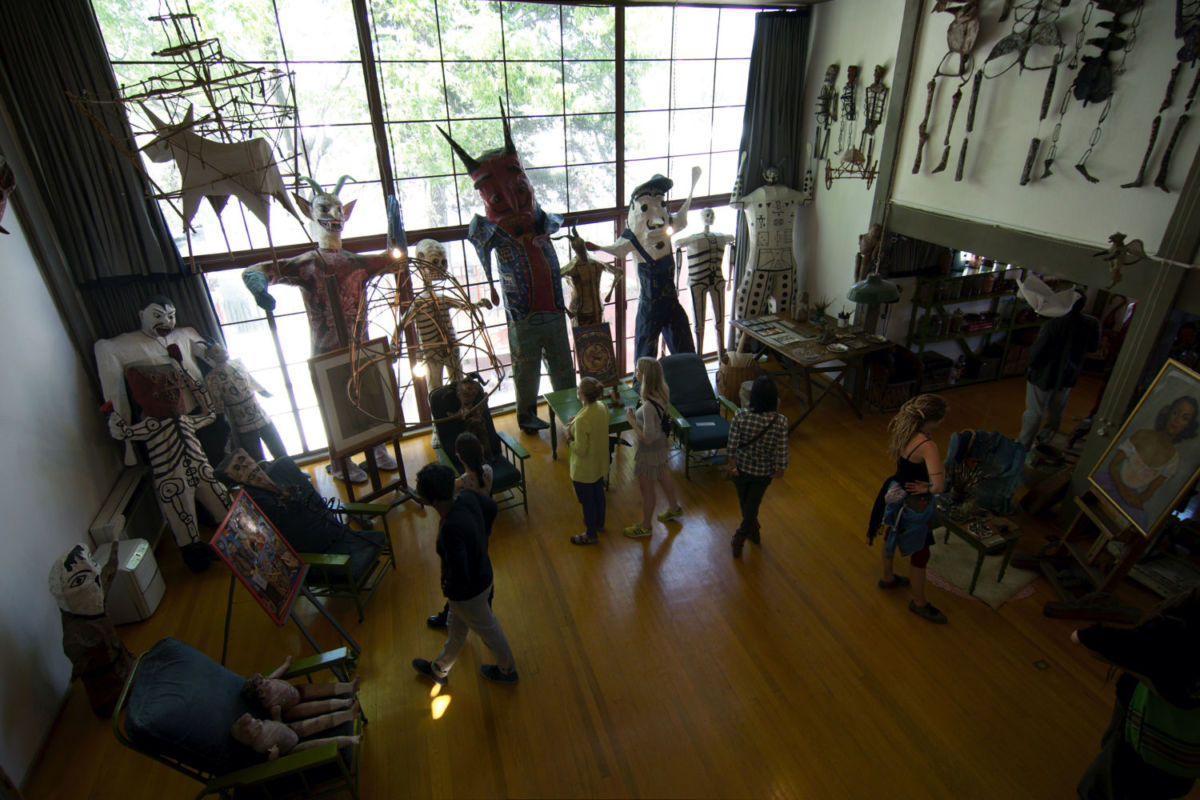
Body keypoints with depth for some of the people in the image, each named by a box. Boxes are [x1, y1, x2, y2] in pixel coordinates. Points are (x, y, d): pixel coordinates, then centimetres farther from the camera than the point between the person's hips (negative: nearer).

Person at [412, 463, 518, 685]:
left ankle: (507, 671, 49)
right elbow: (491, 506, 4)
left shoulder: (450, 529, -40)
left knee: (488, 631, 21)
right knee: (456, 627, 30)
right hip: (483, 573, 8)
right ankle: (439, 670, 55)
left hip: (468, 592, -8)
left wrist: (448, 589, -13)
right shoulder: (468, 497, -18)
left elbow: (460, 577, -34)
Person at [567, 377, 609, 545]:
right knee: (598, 493, 29)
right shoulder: (602, 407, -11)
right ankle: (599, 522, 54)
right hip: (600, 463, 8)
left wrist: (569, 437, -13)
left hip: (585, 470, -8)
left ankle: (590, 535, 36)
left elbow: (581, 450, -28)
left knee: (587, 501, 15)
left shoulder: (582, 420, -36)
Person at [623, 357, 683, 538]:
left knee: (646, 489, 14)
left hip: (649, 451, -9)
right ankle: (674, 507, 56)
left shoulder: (648, 406, -38)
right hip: (661, 443, 9)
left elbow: (647, 439, -30)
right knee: (662, 476, 32)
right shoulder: (662, 391, -12)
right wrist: (636, 415, -1)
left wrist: (631, 420, -20)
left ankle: (645, 526, 36)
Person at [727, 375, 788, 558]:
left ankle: (753, 531, 52)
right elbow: (782, 451, -15)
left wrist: (732, 465, -3)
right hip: (764, 472, 0)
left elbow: (732, 445, -18)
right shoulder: (780, 421, -23)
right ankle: (740, 538, 32)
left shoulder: (741, 415, -25)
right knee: (752, 505, 23)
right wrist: (780, 469, 2)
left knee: (744, 502, 28)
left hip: (741, 468, 1)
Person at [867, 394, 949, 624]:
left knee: (892, 535, 29)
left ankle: (887, 578, 54)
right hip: (913, 504, -8)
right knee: (920, 553, 12)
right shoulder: (927, 445, -32)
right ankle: (919, 602, 32)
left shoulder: (903, 431, -9)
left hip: (896, 491, 8)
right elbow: (939, 487, -38)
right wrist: (928, 488, -14)